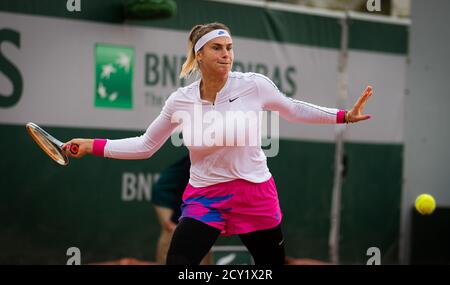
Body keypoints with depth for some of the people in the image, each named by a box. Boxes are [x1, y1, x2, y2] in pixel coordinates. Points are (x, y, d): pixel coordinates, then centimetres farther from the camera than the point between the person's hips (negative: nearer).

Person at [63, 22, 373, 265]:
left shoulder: (255, 85, -10)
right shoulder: (180, 101, -7)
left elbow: (295, 109, 7)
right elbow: (145, 145, 4)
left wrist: (344, 115, 2)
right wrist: (92, 145, -4)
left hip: (254, 195, 0)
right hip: (204, 198, 0)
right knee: (176, 262, -19)